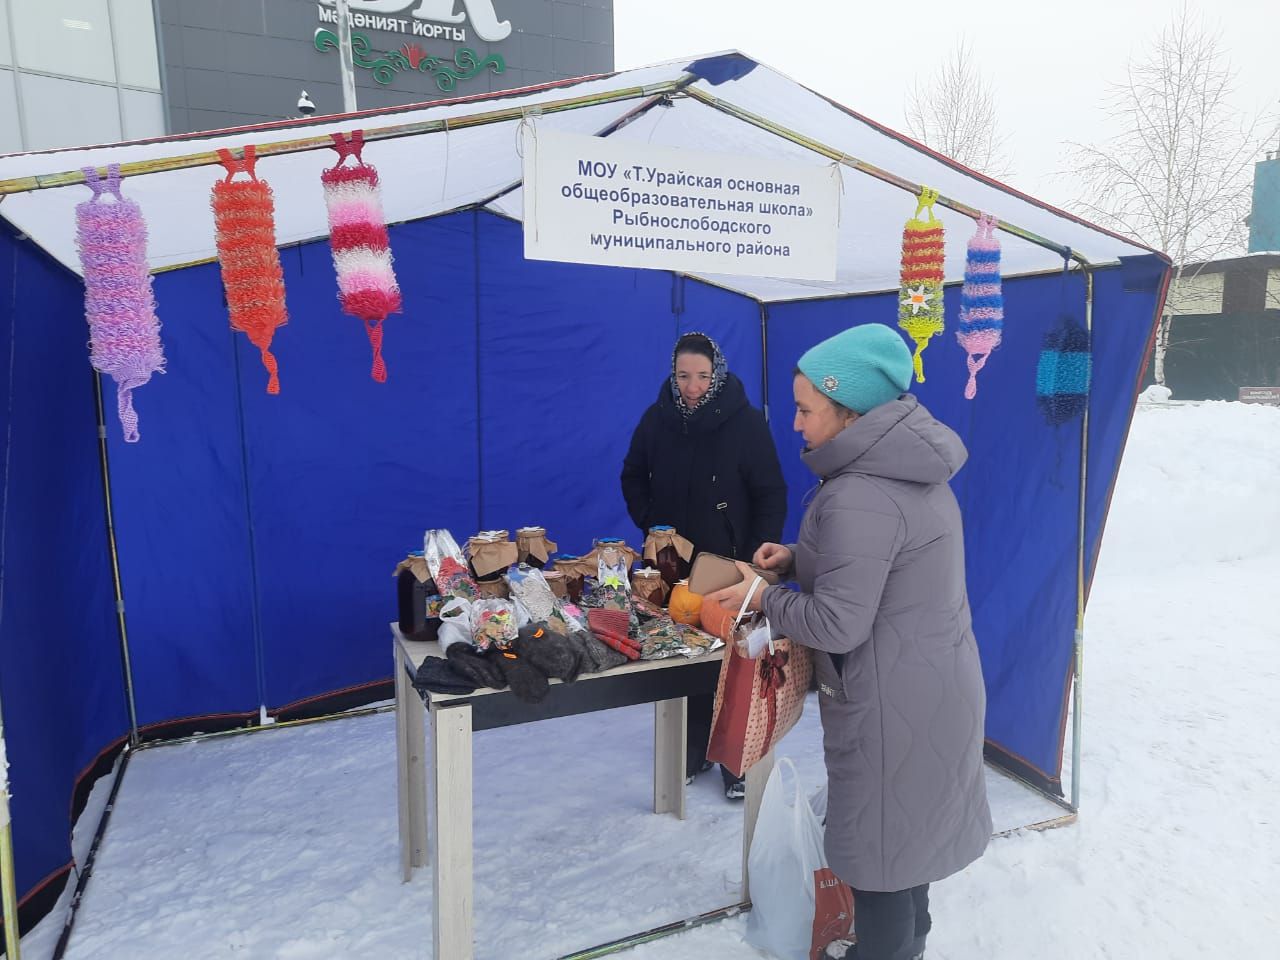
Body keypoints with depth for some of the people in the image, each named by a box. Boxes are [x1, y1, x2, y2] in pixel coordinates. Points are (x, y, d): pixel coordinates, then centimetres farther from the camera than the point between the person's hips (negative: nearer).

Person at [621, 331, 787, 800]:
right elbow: (633, 479, 12)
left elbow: (771, 494, -7)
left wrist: (756, 556, -12)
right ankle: (694, 750, 27)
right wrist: (651, 526, 0)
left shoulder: (746, 421, -11)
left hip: (729, 562, -3)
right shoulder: (657, 419, -2)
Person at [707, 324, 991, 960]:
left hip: (892, 702, -10)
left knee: (878, 845, 9)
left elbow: (839, 624, -26)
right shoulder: (910, 467, 4)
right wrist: (797, 559, 4)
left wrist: (766, 601, -10)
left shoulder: (859, 499, -28)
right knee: (908, 831, 25)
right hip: (929, 685, 10)